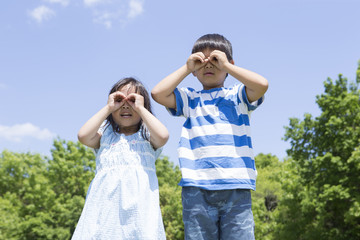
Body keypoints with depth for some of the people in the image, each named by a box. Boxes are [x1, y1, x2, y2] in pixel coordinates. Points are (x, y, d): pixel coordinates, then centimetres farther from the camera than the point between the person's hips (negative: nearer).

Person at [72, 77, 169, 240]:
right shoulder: (105, 135, 20)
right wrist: (108, 108, 7)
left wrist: (140, 108, 3)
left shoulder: (147, 135, 16)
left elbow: (163, 136, -7)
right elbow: (83, 136, 1)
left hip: (139, 200, -1)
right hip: (106, 200, 1)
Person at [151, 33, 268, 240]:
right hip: (197, 187, 1)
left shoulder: (238, 96, 13)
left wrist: (226, 65, 1)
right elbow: (158, 93, 2)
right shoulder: (190, 99, 16)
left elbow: (262, 85, -6)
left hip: (236, 186, -1)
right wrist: (187, 67, 7)